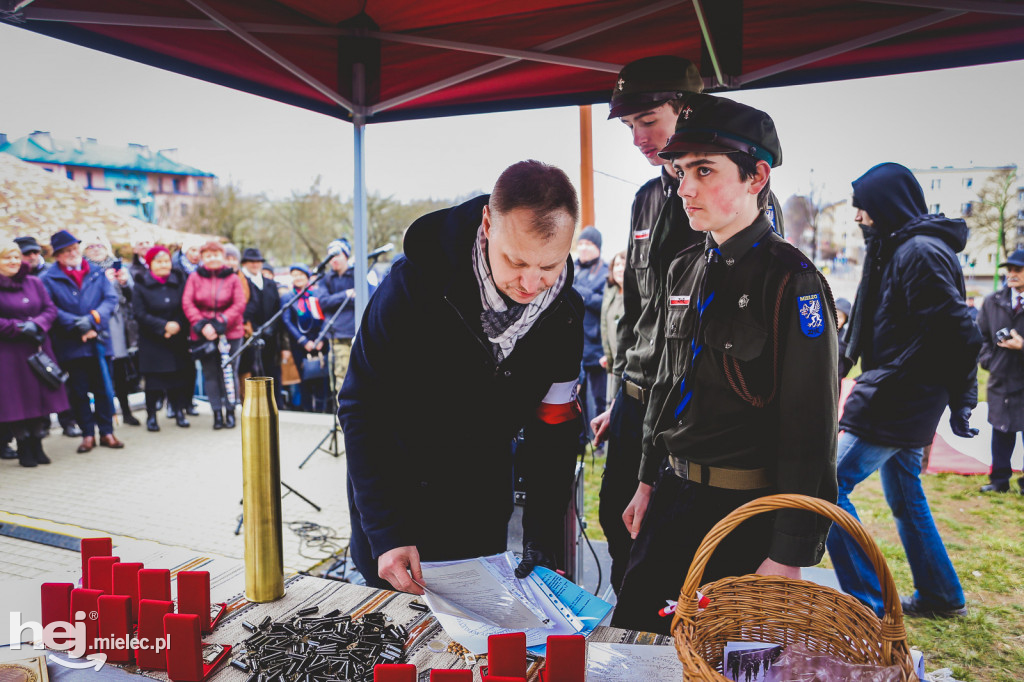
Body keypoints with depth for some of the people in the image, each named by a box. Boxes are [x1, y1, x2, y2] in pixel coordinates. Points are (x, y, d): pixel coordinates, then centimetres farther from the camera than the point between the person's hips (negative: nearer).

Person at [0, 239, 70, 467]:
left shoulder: (34, 282, 10)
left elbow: (51, 309, 7)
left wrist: (36, 324, -10)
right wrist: (19, 328, -16)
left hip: (38, 349, 4)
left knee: (40, 397, 6)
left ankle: (37, 445, 18)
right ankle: (24, 450, 11)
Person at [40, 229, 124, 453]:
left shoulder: (97, 273, 8)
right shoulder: (48, 278, 1)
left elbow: (111, 298, -2)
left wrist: (93, 318, -16)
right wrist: (76, 324, -17)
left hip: (99, 340, 2)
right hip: (71, 345, -1)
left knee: (104, 389, 6)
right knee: (78, 392, 6)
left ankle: (106, 432, 18)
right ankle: (87, 434, 17)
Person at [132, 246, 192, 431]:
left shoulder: (179, 282, 7)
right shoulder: (141, 286, -2)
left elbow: (186, 309, 5)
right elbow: (139, 314, -8)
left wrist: (177, 325, -12)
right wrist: (164, 325, -15)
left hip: (177, 340, 2)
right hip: (152, 343, -2)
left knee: (179, 374, 2)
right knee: (154, 379, -1)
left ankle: (179, 412, 14)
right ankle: (151, 415, 10)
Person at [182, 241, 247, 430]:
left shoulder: (232, 278, 2)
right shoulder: (194, 277, 5)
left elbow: (240, 304, -5)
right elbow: (187, 303, -1)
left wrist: (220, 323, -15)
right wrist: (201, 325, -14)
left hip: (230, 332, -1)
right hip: (203, 335, 1)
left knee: (229, 372, 4)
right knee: (210, 374, 4)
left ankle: (230, 411, 13)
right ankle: (217, 413, 10)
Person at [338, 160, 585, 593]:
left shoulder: (565, 312, -14)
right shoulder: (415, 282, -27)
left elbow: (552, 431, -7)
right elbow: (362, 409, -22)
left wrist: (540, 546, -12)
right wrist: (386, 533, -27)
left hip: (483, 503, 3)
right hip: (396, 489, -2)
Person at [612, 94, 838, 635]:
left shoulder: (791, 280, -15)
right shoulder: (685, 270, 7)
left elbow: (810, 426, -16)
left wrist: (789, 555, -16)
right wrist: (648, 482, 15)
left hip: (749, 510, -6)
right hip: (676, 495, 7)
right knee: (628, 630, 14)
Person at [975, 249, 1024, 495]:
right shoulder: (993, 302, 6)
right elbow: (981, 335, 13)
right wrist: (988, 360, 2)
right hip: (1001, 379, 4)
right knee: (1001, 431, 11)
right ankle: (999, 480, 21)